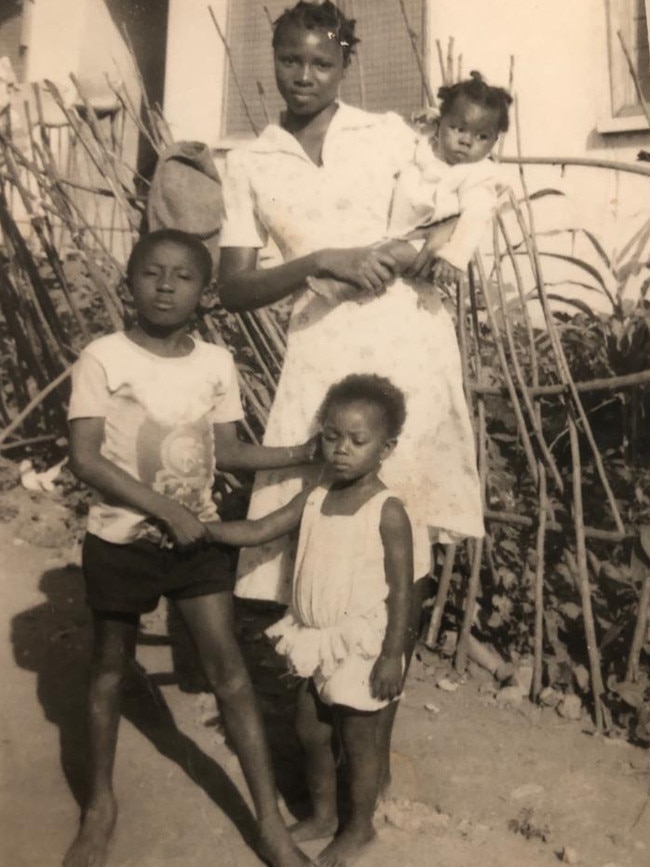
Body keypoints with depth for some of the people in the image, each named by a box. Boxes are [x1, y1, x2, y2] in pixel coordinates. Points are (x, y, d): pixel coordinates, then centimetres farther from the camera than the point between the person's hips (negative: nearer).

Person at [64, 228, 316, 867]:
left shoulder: (217, 363, -2)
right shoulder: (103, 358, -13)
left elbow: (226, 450, 3)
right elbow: (85, 458, -16)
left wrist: (304, 452, -6)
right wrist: (164, 508, -19)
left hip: (197, 537, 3)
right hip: (120, 541, -2)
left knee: (228, 667, 4)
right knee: (110, 666, 14)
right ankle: (100, 803, 36)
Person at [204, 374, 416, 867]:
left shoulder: (388, 512, -18)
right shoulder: (314, 499, -1)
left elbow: (402, 590, -16)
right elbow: (259, 531, 0)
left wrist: (392, 656, -17)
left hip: (362, 646, -6)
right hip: (316, 641, 6)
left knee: (357, 740, 11)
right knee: (311, 733, 20)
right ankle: (322, 815, 43)